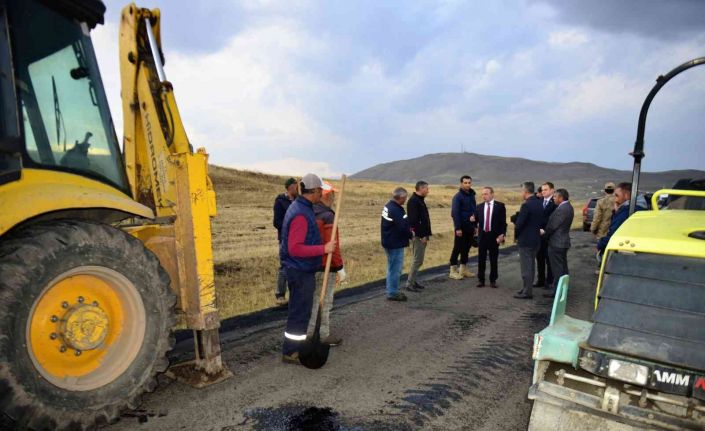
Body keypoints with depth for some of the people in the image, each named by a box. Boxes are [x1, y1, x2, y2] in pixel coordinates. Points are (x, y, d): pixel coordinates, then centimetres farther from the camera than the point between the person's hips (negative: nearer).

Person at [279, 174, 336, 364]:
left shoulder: (301, 208, 10)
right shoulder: (301, 214, -23)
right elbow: (295, 248, -27)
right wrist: (324, 249, -25)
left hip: (301, 270, 10)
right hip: (301, 272, -10)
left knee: (301, 311, 19)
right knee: (300, 312, 0)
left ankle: (296, 346, 32)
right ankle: (290, 352, 12)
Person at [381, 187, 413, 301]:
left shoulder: (388, 206, 8)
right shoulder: (396, 210, -24)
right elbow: (403, 227, -24)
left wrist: (408, 228, 4)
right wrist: (410, 235, -4)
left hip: (388, 242, 10)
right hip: (395, 244, -10)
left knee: (392, 268, 19)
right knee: (395, 269, 0)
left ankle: (392, 291, 29)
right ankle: (393, 293, 9)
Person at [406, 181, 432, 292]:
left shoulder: (420, 200, 16)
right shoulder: (413, 201, -16)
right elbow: (414, 220, -22)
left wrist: (426, 234, 15)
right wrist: (422, 235, -21)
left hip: (422, 235, 10)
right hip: (418, 236, -10)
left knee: (418, 260, 14)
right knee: (417, 260, -6)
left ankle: (413, 281, 22)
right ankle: (410, 284, 0)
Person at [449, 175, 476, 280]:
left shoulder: (472, 195, 11)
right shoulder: (458, 196, -10)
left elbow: (474, 211, 16)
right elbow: (455, 213, -15)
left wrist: (475, 225, 13)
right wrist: (458, 228, -18)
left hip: (470, 227, 7)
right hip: (461, 227, -7)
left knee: (467, 248, 12)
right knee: (457, 248, -1)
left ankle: (463, 268, 22)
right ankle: (453, 270, 7)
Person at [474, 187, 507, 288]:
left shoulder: (500, 206, -2)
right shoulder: (479, 206, 8)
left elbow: (503, 222, -4)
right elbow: (476, 219, 11)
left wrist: (502, 234, -11)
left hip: (494, 236, -2)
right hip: (482, 235, 3)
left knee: (493, 260, 6)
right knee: (481, 259, 6)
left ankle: (493, 280, 16)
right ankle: (481, 280, 15)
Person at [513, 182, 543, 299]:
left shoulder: (526, 205, -20)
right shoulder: (539, 203, 6)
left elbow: (519, 223, -19)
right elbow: (541, 220, 12)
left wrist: (516, 234, -2)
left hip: (525, 240, -9)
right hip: (536, 239, 9)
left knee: (526, 267, -1)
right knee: (531, 266, 17)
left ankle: (527, 292, 4)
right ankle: (527, 288, 26)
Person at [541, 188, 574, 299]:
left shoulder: (562, 209, -23)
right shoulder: (568, 207, 10)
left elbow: (553, 226, -20)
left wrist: (544, 232, -4)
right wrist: (546, 231, 12)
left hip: (557, 243, -10)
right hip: (563, 241, 10)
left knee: (557, 267, -4)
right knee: (562, 266, 17)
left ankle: (556, 290, 1)